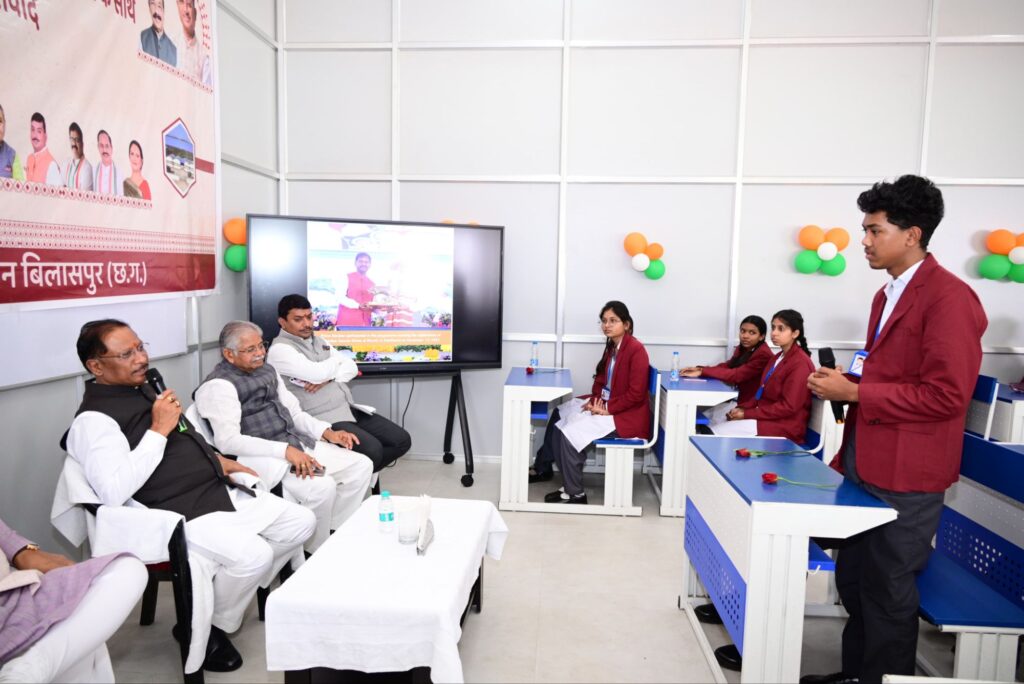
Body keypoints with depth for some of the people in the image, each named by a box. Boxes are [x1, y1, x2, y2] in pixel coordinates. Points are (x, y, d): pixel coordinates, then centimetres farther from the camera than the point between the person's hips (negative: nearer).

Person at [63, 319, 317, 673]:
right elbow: (114, 492, -27)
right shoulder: (94, 419, -13)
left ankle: (238, 583, 19)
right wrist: (158, 430, -22)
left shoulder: (145, 390, 15)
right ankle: (206, 628, -1)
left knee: (301, 523, 3)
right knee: (254, 553, -30)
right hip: (180, 515, -9)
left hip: (220, 492, 9)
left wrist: (217, 460, 18)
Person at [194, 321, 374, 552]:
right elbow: (228, 441, -23)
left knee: (362, 465, -2)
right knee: (322, 487, -30)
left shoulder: (267, 370, 15)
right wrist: (285, 450, -29)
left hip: (298, 444, 9)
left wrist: (327, 432, 2)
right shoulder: (219, 385, -11)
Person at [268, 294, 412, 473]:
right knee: (372, 450, -28)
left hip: (350, 409, 8)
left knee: (402, 440, -1)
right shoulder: (279, 350, -7)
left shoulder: (319, 342, 18)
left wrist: (328, 378, -10)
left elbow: (352, 368, 11)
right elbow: (317, 373, -21)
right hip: (323, 418, -8)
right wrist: (337, 360, 2)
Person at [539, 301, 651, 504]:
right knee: (560, 415, 6)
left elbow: (636, 394, -23)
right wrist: (596, 400, -6)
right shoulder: (611, 346, 7)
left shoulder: (636, 350, -20)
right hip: (606, 404, 9)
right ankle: (542, 468, 18)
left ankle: (575, 493, -5)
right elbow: (600, 380, 15)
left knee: (570, 433, -19)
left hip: (628, 415, -9)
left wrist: (607, 409, -21)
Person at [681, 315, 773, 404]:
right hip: (740, 400, 8)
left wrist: (702, 372, -24)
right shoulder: (743, 348, 10)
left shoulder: (763, 354, -19)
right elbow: (726, 366, 2)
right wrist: (699, 369, -15)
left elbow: (736, 375, -24)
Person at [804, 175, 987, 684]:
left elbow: (945, 394, -22)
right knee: (853, 579, 20)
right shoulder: (888, 294, 13)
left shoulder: (949, 297, -16)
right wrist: (847, 380, 8)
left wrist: (854, 393, -19)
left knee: (888, 591, 7)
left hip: (904, 475, -9)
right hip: (864, 464, 9)